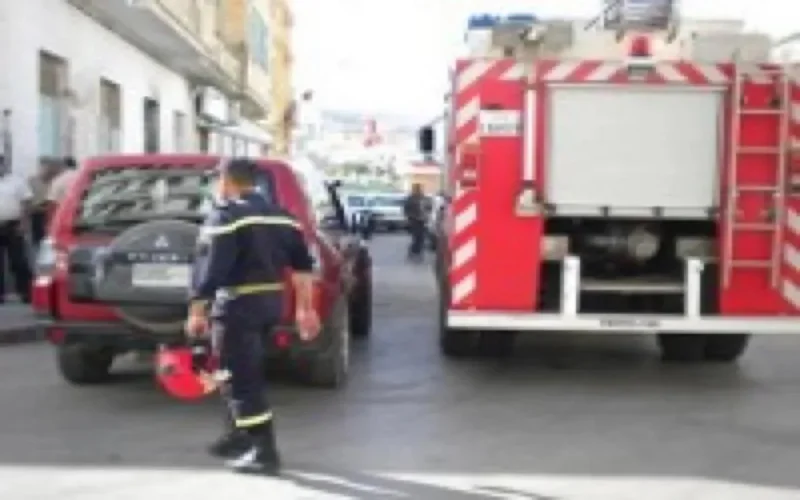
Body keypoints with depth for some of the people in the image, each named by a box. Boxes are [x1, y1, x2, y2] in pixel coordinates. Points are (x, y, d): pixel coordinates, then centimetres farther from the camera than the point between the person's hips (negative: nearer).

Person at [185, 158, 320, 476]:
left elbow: (209, 268, -18)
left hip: (237, 305, -9)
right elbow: (302, 265, 12)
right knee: (243, 373, 23)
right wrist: (305, 308, 15)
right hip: (271, 301, 9)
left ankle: (264, 453, -5)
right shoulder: (280, 216, 14)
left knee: (242, 380, -4)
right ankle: (239, 438, 33)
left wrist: (197, 311, -16)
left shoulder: (225, 216, -10)